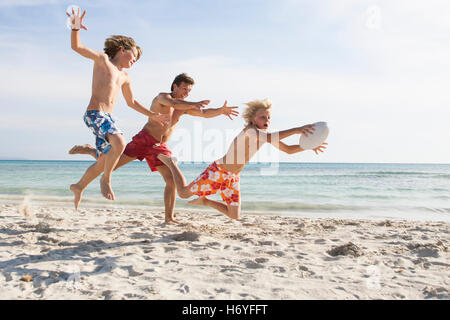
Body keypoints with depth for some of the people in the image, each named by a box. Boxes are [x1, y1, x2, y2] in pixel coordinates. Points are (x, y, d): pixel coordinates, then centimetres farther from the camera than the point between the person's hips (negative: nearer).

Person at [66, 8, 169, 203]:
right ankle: (106, 179, -8)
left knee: (103, 162, 10)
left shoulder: (124, 77, 23)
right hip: (95, 113, -8)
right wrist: (75, 28, -27)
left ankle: (78, 186, 33)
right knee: (119, 143, -30)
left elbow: (131, 102, 30)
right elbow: (77, 47, -8)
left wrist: (151, 115, 28)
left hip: (108, 118, 8)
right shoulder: (102, 59, 5)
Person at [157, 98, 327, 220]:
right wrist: (295, 130, -52)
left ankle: (205, 201, 30)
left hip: (232, 177, 8)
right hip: (217, 171, -8)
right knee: (183, 193, 3)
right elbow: (270, 138, -46)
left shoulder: (265, 134, 1)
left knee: (234, 215, 9)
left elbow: (289, 149, 5)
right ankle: (171, 163, 28)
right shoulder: (250, 130, -24)